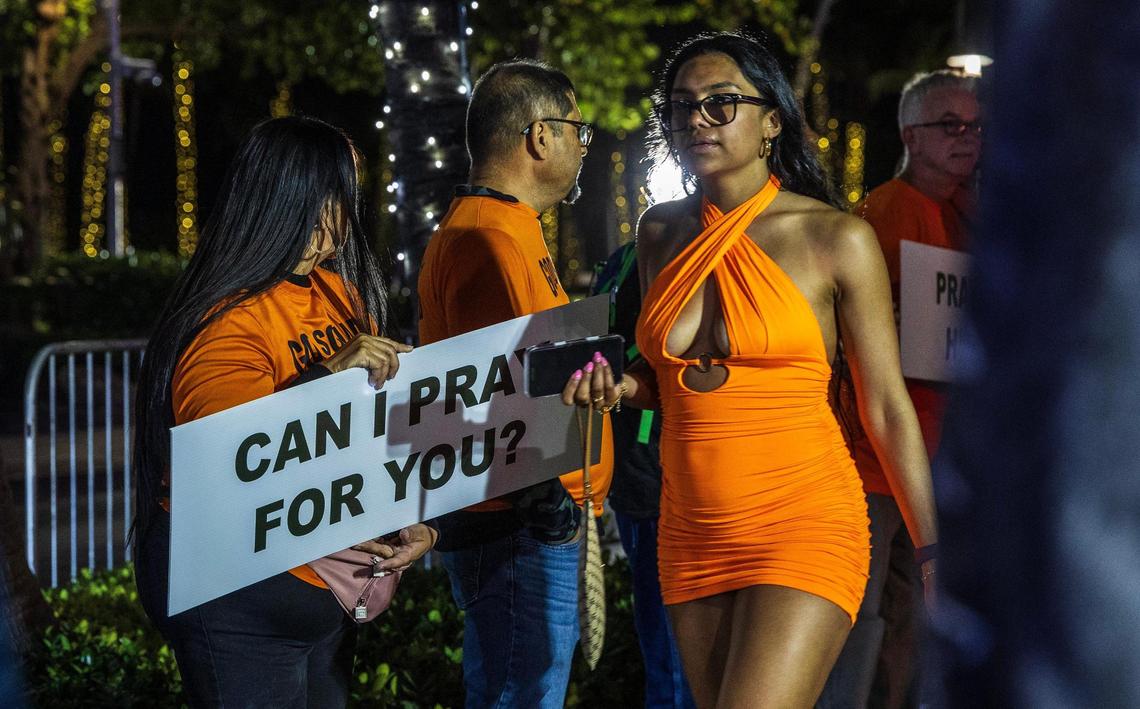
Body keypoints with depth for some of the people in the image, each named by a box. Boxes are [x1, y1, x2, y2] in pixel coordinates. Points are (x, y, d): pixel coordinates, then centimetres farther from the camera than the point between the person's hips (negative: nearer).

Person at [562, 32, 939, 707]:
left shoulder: (836, 238, -5)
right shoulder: (663, 232, 9)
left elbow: (887, 406, -4)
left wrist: (934, 552, -7)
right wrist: (620, 388, 1)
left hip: (803, 525, -6)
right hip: (691, 534, 6)